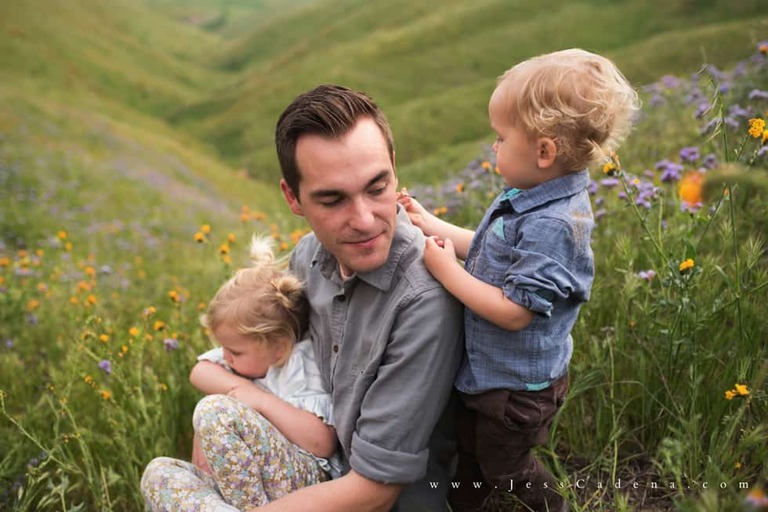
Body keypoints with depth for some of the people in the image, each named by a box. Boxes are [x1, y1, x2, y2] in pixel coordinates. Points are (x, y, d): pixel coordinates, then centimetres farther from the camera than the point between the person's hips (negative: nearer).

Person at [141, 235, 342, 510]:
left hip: (302, 480, -8)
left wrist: (262, 400, -20)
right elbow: (200, 373, 3)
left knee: (216, 411, -26)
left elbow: (323, 443, -20)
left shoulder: (303, 363, -11)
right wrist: (241, 387, -13)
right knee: (158, 472, -5)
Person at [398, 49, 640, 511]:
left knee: (503, 466, 18)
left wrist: (447, 270, -25)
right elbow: (492, 252, 9)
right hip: (484, 368, 9)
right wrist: (431, 224, 6)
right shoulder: (531, 199, -5)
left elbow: (514, 311, -32)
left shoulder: (551, 225, -34)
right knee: (469, 449, 29)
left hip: (517, 386, -9)